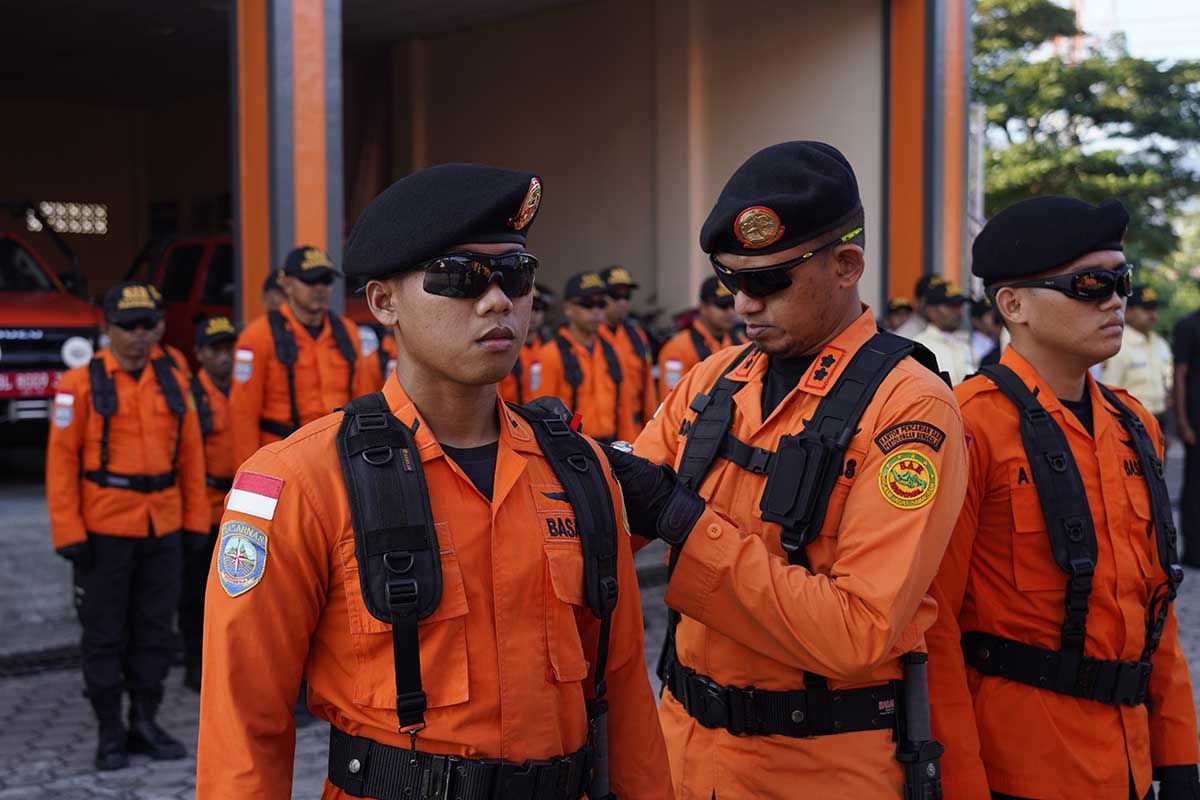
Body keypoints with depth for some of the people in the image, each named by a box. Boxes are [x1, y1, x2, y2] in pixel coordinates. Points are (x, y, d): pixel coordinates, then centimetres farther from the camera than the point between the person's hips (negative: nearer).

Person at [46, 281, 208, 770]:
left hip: (163, 529, 4)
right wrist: (68, 532, -12)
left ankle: (145, 724, 24)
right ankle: (110, 734, 16)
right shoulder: (81, 384, -5)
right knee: (104, 633, 5)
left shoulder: (172, 382, 8)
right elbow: (61, 460, -8)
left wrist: (196, 521, 6)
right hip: (104, 530, -4)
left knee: (155, 630, 11)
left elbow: (190, 455, 9)